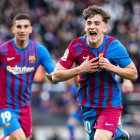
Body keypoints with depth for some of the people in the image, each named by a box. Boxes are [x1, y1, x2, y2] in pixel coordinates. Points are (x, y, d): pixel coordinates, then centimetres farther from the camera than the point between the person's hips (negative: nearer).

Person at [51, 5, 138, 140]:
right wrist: (80, 69, -23)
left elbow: (133, 74, -7)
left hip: (110, 103, -3)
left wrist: (111, 67, -22)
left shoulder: (114, 46, -13)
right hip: (88, 105, 3)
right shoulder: (76, 46, -10)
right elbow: (56, 76, -9)